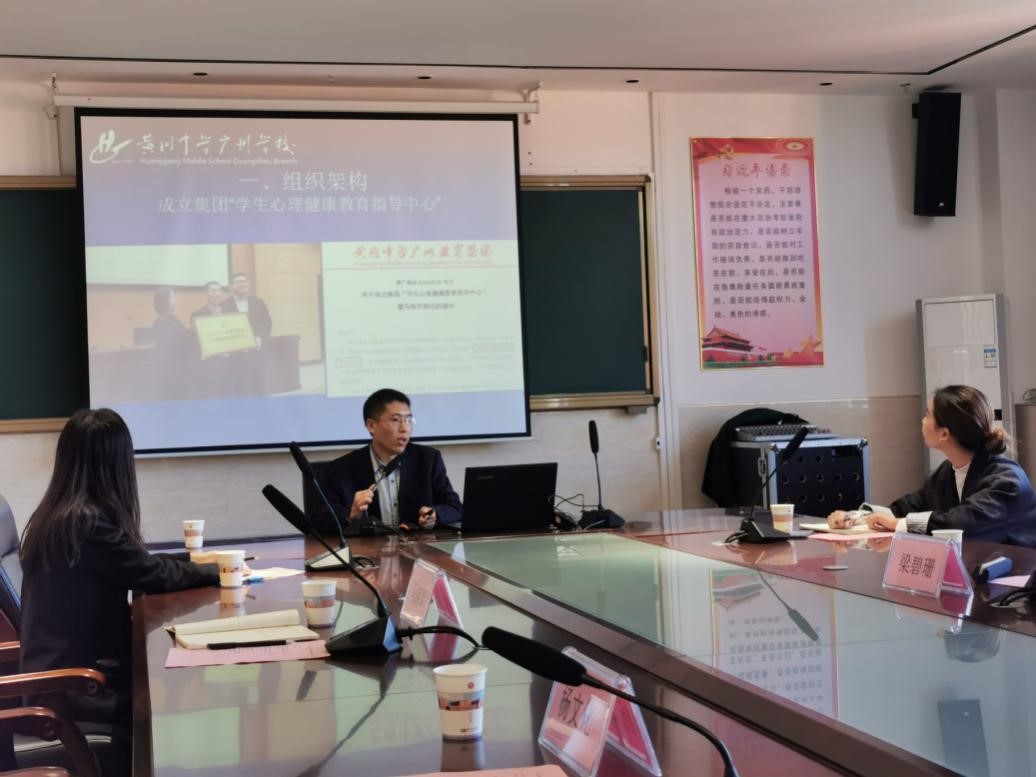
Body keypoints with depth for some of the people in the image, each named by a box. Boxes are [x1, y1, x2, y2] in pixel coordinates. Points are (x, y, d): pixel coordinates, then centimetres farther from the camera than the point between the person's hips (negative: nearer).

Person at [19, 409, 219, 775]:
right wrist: (215, 571, 2)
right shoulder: (86, 521, -21)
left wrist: (197, 563, 16)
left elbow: (134, 566, 16)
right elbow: (153, 574, -14)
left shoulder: (57, 514, 8)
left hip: (58, 666, 9)